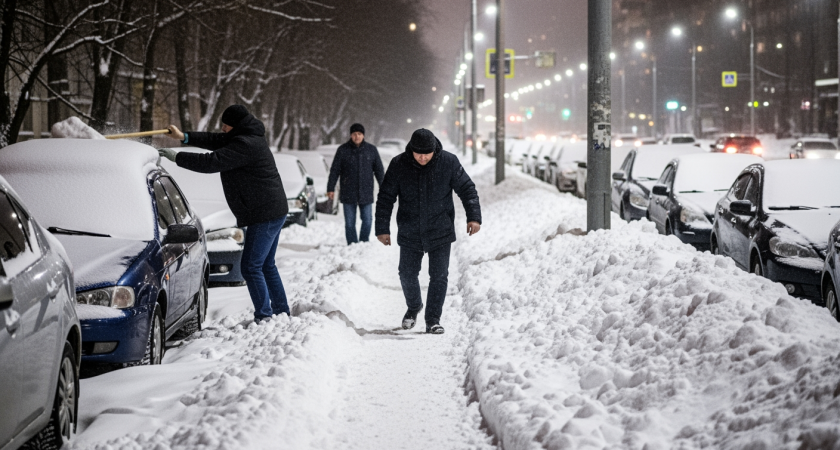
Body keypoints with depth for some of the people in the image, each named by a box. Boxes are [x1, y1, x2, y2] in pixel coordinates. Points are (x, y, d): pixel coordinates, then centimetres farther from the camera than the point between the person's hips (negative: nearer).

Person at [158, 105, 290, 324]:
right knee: (266, 265, 18)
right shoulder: (248, 138, 13)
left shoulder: (245, 145, -21)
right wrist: (185, 137, 11)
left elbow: (211, 162, -23)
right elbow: (216, 141, 20)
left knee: (251, 267, -9)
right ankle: (281, 312, 24)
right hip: (273, 212, 11)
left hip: (264, 215, -11)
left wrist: (177, 157, -15)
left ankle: (264, 316, -6)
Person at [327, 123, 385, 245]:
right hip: (348, 193, -1)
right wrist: (330, 188, -2)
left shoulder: (372, 150, 5)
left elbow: (379, 170, 10)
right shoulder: (343, 150, 0)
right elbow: (334, 170, 2)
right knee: (350, 223, 2)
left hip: (366, 193, 1)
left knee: (367, 221, 1)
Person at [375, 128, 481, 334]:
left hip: (440, 232, -1)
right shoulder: (398, 165, -10)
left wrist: (474, 217, -14)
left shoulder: (449, 162, -11)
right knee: (408, 274, 9)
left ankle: (433, 319, 9)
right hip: (410, 233, 1)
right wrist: (382, 228, -6)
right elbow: (386, 197, -4)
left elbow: (467, 189, -4)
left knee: (439, 276, -2)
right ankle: (413, 307, 36)